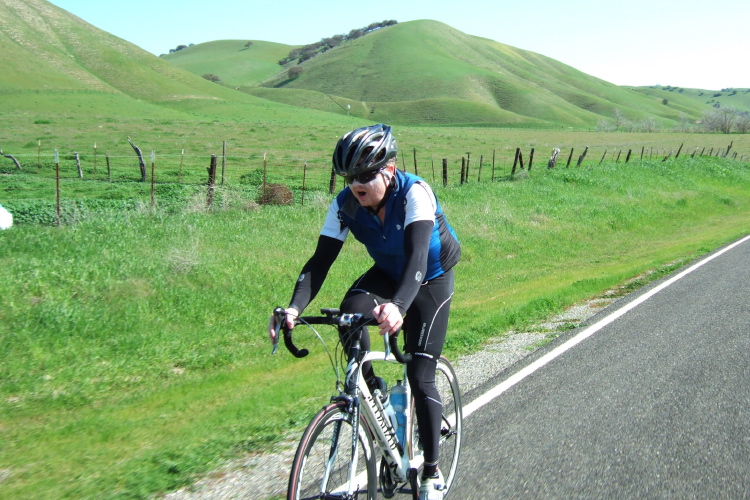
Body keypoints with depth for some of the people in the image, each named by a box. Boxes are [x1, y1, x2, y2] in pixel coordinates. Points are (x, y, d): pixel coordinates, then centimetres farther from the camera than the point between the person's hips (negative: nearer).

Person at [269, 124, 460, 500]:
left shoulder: (414, 193, -32)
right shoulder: (346, 203, -20)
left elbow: (417, 255, -45)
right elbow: (320, 260, -26)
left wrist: (398, 306, -64)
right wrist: (294, 307, -43)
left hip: (431, 279, -4)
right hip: (388, 274, 4)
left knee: (420, 377, -9)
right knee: (350, 310, -31)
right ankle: (371, 387, -5)